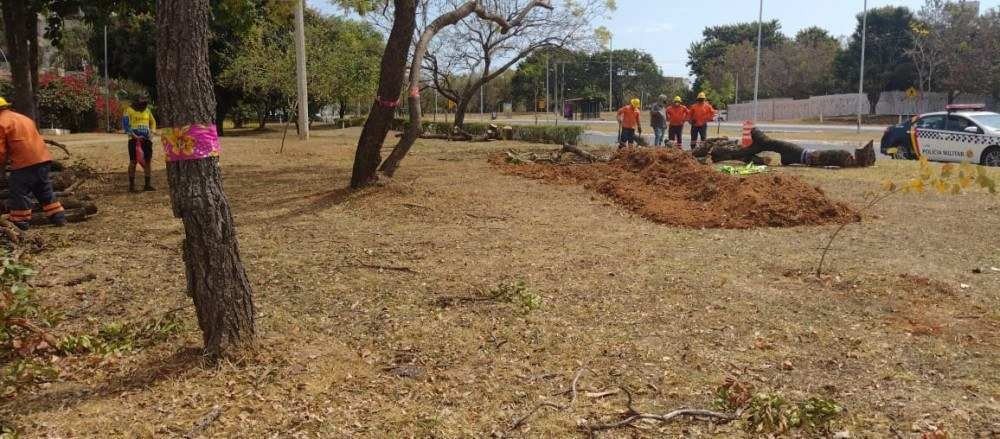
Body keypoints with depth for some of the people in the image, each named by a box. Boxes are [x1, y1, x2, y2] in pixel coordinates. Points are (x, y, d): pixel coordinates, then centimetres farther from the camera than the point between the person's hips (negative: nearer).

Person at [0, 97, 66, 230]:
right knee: (45, 190, 17)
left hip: (25, 164, -8)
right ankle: (59, 218, 18)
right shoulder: (24, 118, 21)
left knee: (19, 193, 4)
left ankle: (20, 223, 8)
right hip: (43, 159, 8)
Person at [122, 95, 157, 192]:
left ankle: (147, 184, 10)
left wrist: (151, 132, 5)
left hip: (146, 139, 5)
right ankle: (131, 185, 1)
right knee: (133, 161, -3)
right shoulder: (129, 110, -5)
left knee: (148, 161, 3)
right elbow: (125, 125, -11)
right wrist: (134, 135, -21)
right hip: (134, 139, -5)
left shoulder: (147, 110, 10)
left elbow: (153, 122, 22)